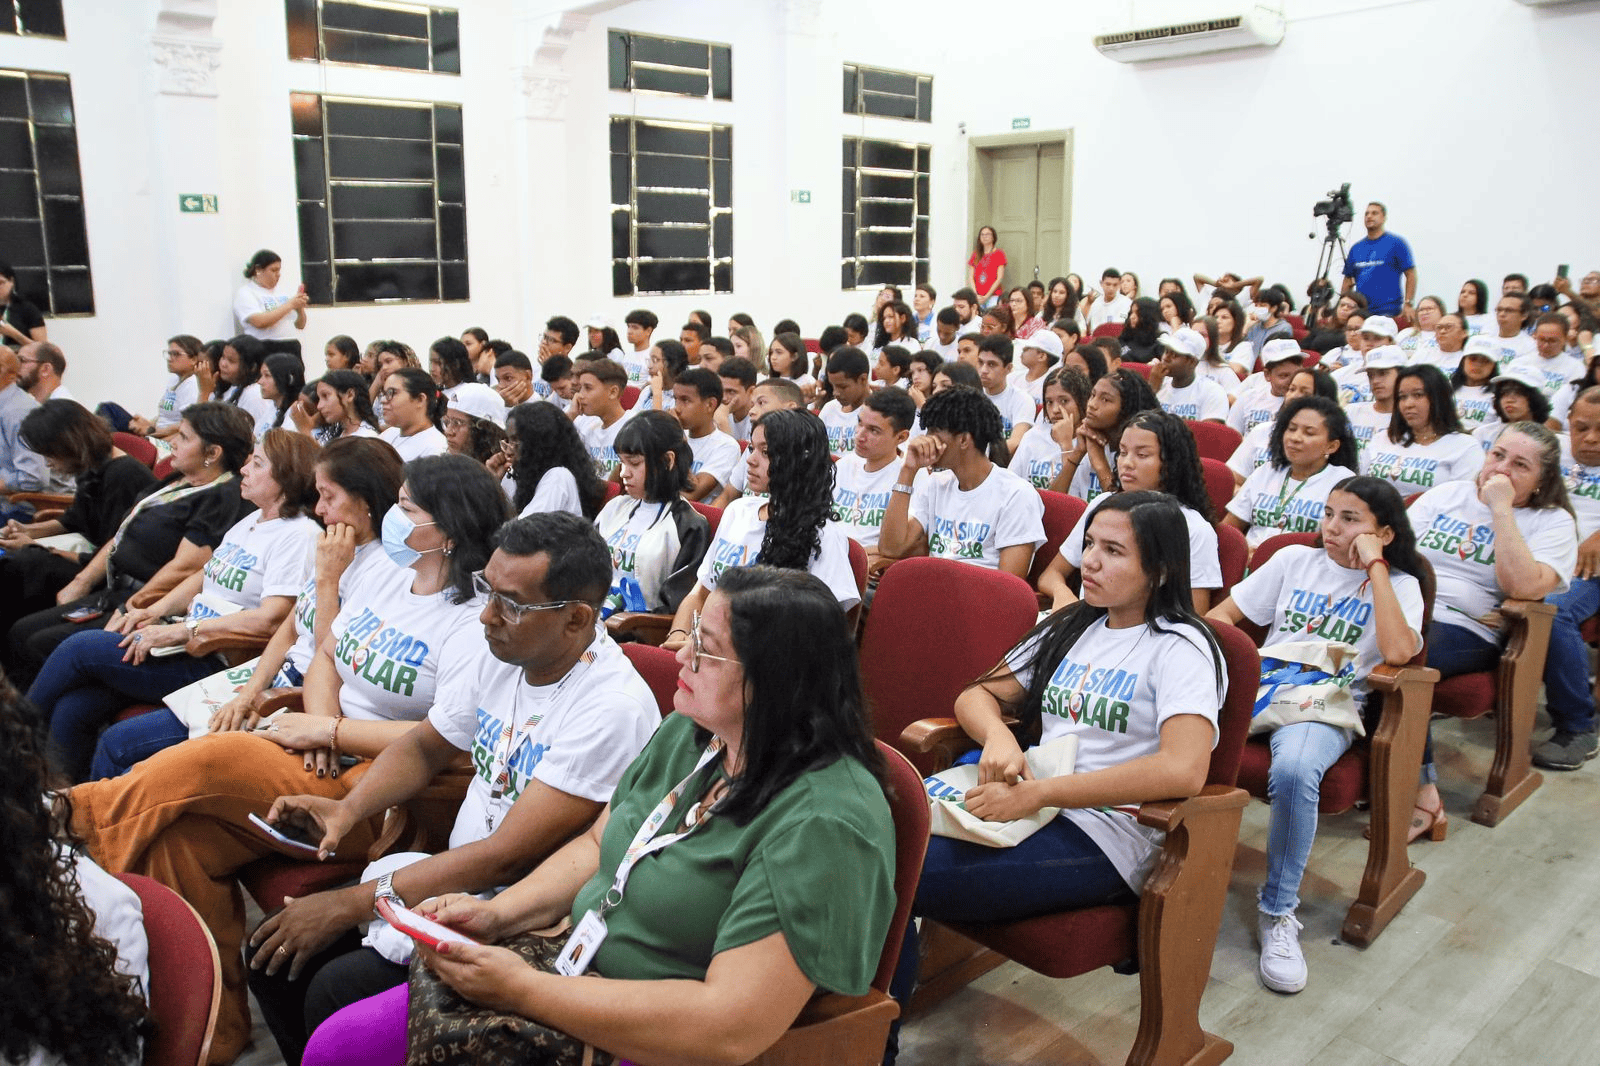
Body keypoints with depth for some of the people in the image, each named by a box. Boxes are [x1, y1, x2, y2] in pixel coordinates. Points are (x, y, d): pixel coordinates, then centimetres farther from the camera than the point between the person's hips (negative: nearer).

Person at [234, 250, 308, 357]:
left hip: (292, 349, 6)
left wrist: (300, 309, 2)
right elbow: (259, 322, -16)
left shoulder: (280, 293, 19)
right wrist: (290, 305, -11)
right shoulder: (245, 293, 2)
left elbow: (300, 325, 23)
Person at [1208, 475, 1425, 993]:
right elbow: (1222, 614, 16)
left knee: (1294, 770, -38)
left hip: (1328, 704, -2)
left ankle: (1279, 910, -17)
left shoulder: (1397, 584, 10)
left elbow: (1399, 651, -12)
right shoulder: (1294, 560, 18)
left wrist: (1374, 566, -7)